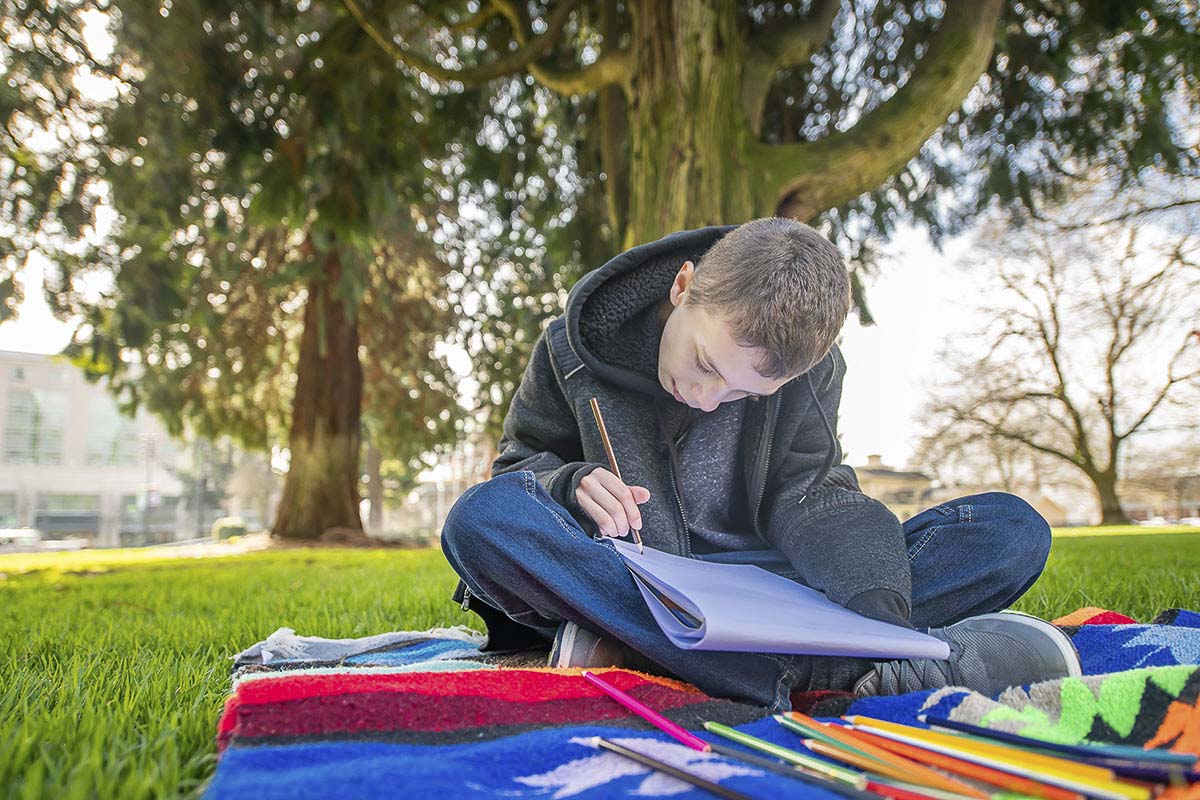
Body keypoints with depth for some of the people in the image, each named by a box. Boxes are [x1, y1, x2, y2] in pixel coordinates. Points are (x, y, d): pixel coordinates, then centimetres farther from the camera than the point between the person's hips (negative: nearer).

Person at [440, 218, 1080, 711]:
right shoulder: (578, 345, -6)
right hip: (625, 578, -1)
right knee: (481, 517, -34)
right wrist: (569, 483, -20)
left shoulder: (809, 370, -2)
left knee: (1012, 529, -14)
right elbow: (518, 464, 4)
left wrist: (878, 603, -26)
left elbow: (811, 497, -7)